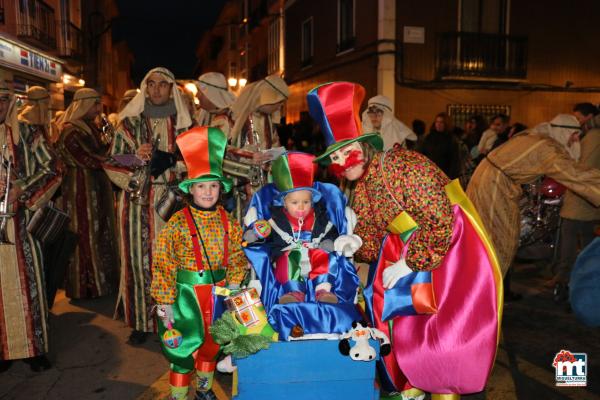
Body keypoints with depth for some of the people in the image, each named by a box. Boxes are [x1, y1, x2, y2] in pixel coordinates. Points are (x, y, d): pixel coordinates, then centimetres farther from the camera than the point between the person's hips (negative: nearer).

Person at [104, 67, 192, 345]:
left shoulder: (182, 124, 7)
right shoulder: (130, 123, 5)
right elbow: (112, 164, 4)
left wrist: (172, 161, -11)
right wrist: (136, 158, -14)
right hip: (138, 203, 0)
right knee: (139, 258, 1)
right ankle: (141, 321, 14)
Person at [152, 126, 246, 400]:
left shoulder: (228, 222, -1)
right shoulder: (178, 222, -12)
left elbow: (237, 258, 6)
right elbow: (163, 264, -12)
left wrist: (233, 287, 0)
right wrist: (165, 302, -13)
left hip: (218, 291, 4)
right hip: (187, 293, -4)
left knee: (212, 343, 19)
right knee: (185, 348, 4)